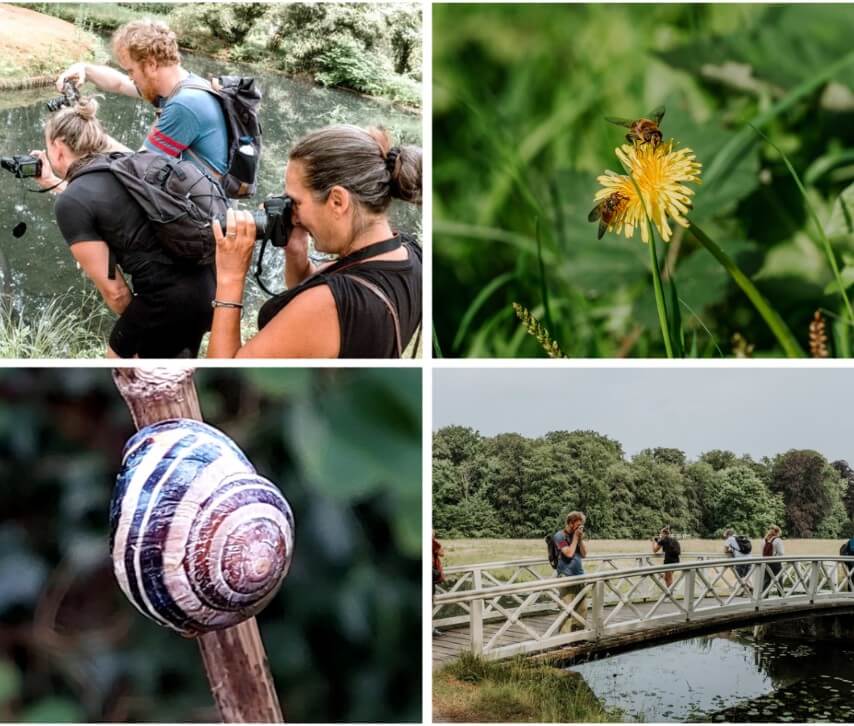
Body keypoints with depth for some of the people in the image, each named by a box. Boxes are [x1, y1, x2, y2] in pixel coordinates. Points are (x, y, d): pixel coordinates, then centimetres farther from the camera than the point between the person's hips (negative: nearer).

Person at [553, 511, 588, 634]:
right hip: (566, 577, -7)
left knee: (582, 608, 8)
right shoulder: (560, 536, -7)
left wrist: (580, 539, -3)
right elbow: (569, 553, -17)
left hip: (579, 575, 7)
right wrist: (575, 537, -10)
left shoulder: (577, 535, 13)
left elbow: (584, 554, 9)